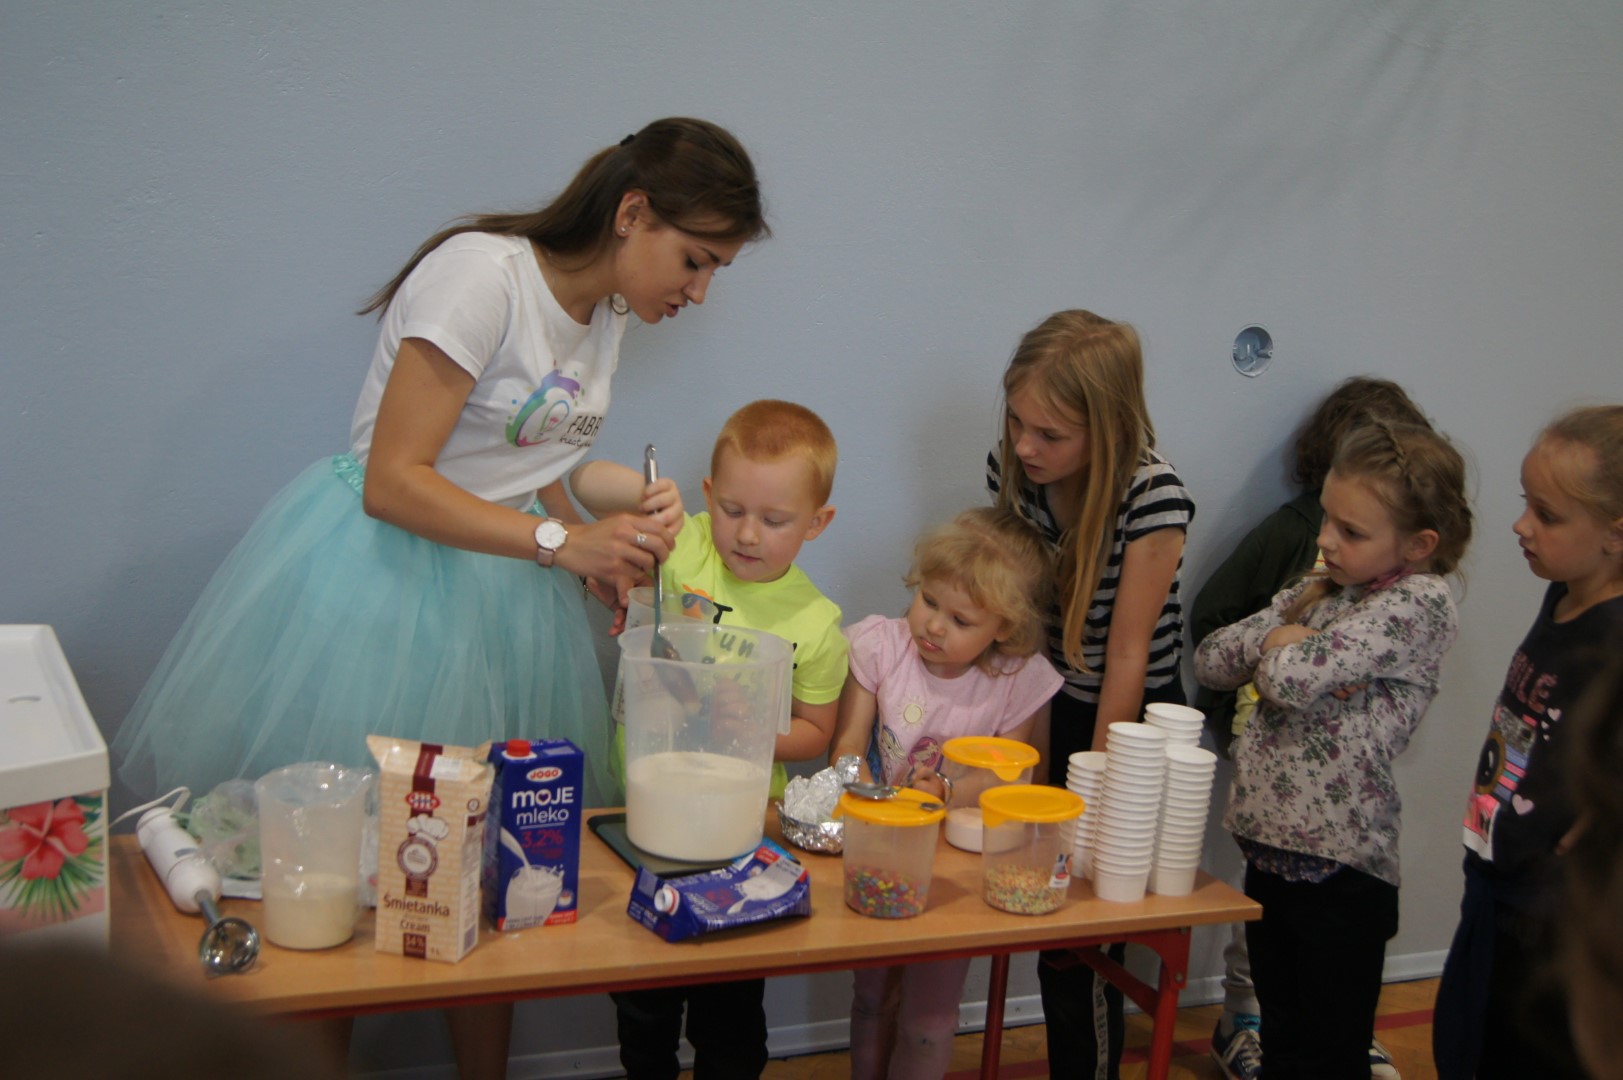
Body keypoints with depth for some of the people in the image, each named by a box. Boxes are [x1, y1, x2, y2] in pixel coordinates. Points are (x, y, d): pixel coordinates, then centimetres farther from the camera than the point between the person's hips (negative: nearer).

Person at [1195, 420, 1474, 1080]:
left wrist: (1279, 643, -4)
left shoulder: (1420, 604, -15)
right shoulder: (1321, 589, 9)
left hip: (1339, 866, -7)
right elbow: (1211, 661, 5)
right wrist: (1292, 619, -8)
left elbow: (1291, 677, -26)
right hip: (1270, 846, 7)